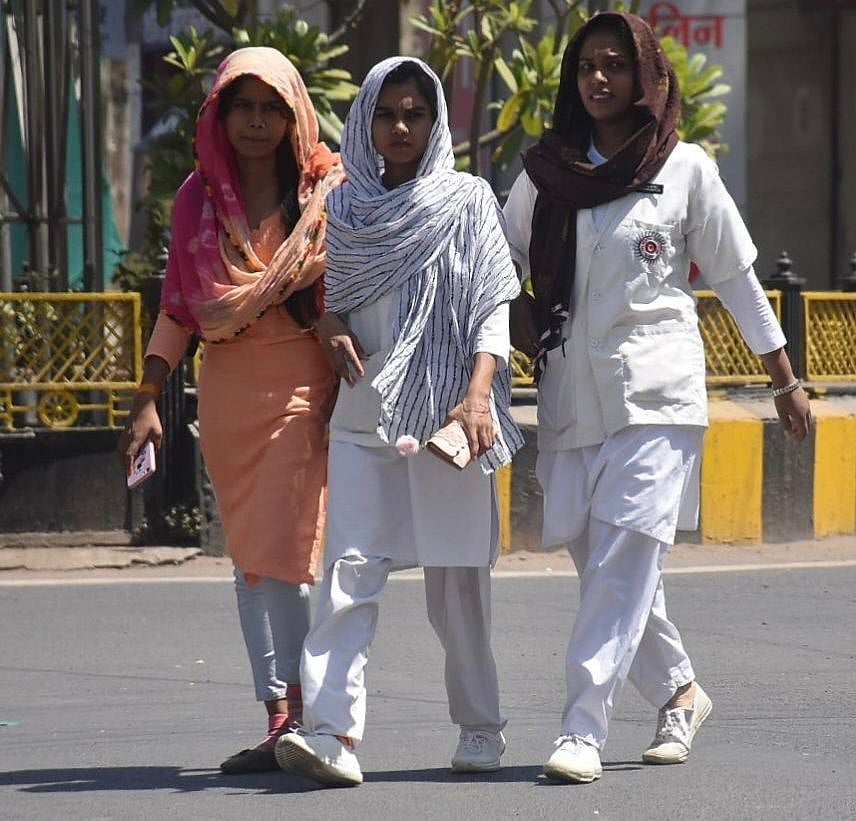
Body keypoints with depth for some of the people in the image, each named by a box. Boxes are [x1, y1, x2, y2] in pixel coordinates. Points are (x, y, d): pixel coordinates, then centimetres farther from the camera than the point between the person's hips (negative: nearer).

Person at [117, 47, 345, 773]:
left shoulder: (328, 189, 1)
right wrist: (148, 399, 8)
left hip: (301, 383, -5)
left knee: (278, 550, -14)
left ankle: (294, 714, -11)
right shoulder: (200, 198, 12)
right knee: (248, 554, 4)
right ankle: (281, 718, 8)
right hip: (226, 388, 5)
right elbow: (179, 305, 14)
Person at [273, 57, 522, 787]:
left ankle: (481, 728, 17)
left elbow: (494, 308, -3)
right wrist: (334, 329, -1)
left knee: (456, 576, 3)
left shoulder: (466, 201, 2)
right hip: (363, 412, 2)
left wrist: (478, 393, -17)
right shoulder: (345, 206, 12)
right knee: (351, 569, -11)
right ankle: (332, 732, -20)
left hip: (445, 414, -2)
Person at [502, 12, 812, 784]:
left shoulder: (685, 169, 0)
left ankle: (583, 730, -19)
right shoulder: (546, 170, 8)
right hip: (571, 394, 4)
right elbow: (500, 254, 22)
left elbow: (736, 277, 6)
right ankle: (680, 692, 30)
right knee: (603, 563, 9)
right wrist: (516, 308, 2)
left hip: (655, 393, -4)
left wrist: (786, 380, 9)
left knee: (625, 558, -14)